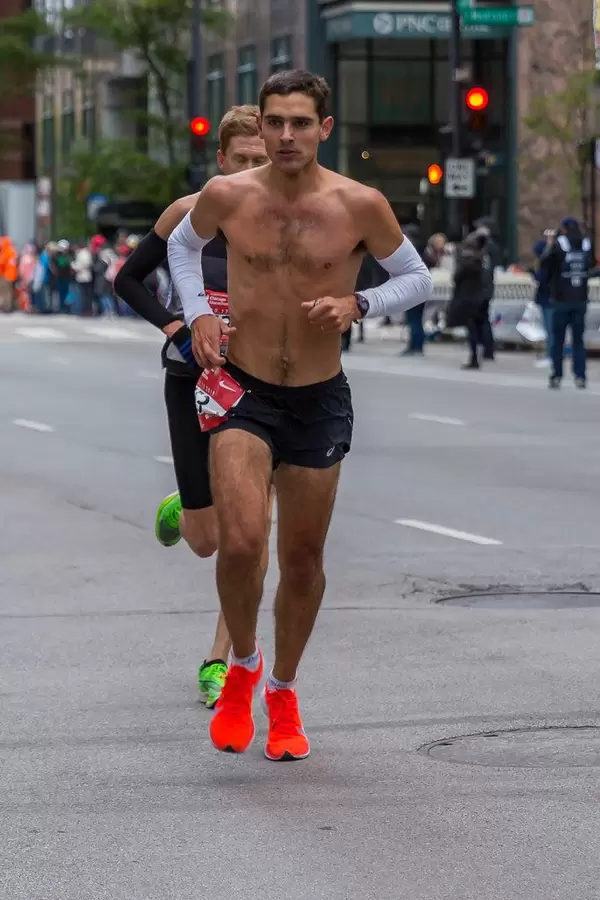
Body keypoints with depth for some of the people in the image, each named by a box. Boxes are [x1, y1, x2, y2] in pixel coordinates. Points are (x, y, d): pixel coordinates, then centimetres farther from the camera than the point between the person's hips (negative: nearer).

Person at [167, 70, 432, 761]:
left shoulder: (360, 206, -10)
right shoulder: (226, 197, -7)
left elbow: (418, 280, 4)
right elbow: (183, 245, 15)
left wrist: (358, 304, -15)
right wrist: (197, 313, 0)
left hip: (320, 401, 1)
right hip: (242, 392, -1)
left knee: (303, 559, 11)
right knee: (240, 542, -19)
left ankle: (283, 693, 34)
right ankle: (243, 664, 10)